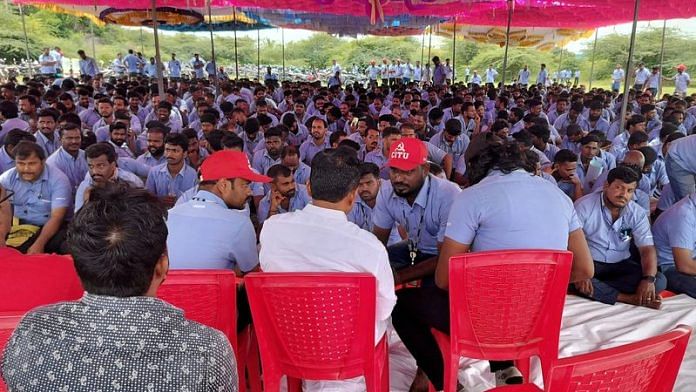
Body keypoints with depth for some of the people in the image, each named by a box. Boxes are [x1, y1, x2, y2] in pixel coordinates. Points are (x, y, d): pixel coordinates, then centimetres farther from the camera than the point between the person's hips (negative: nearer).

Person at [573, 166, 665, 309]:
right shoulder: (584, 206, -13)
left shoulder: (638, 214, 0)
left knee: (659, 281, -17)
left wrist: (648, 279, -24)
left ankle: (597, 289, -22)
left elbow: (647, 249, -5)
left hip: (620, 265, 4)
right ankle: (630, 298, -24)